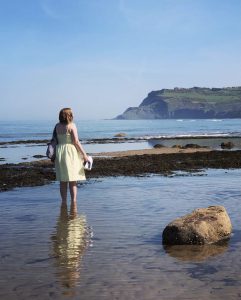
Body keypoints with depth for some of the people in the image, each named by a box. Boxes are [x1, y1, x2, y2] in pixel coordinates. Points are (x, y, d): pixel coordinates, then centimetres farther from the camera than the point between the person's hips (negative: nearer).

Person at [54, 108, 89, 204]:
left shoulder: (57, 126, 4)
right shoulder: (72, 125, -10)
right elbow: (76, 142, -13)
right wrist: (84, 154, -7)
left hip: (59, 152, 5)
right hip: (70, 152, -5)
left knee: (63, 180, 11)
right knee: (73, 180, 1)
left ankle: (64, 202, 14)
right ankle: (73, 202, 1)